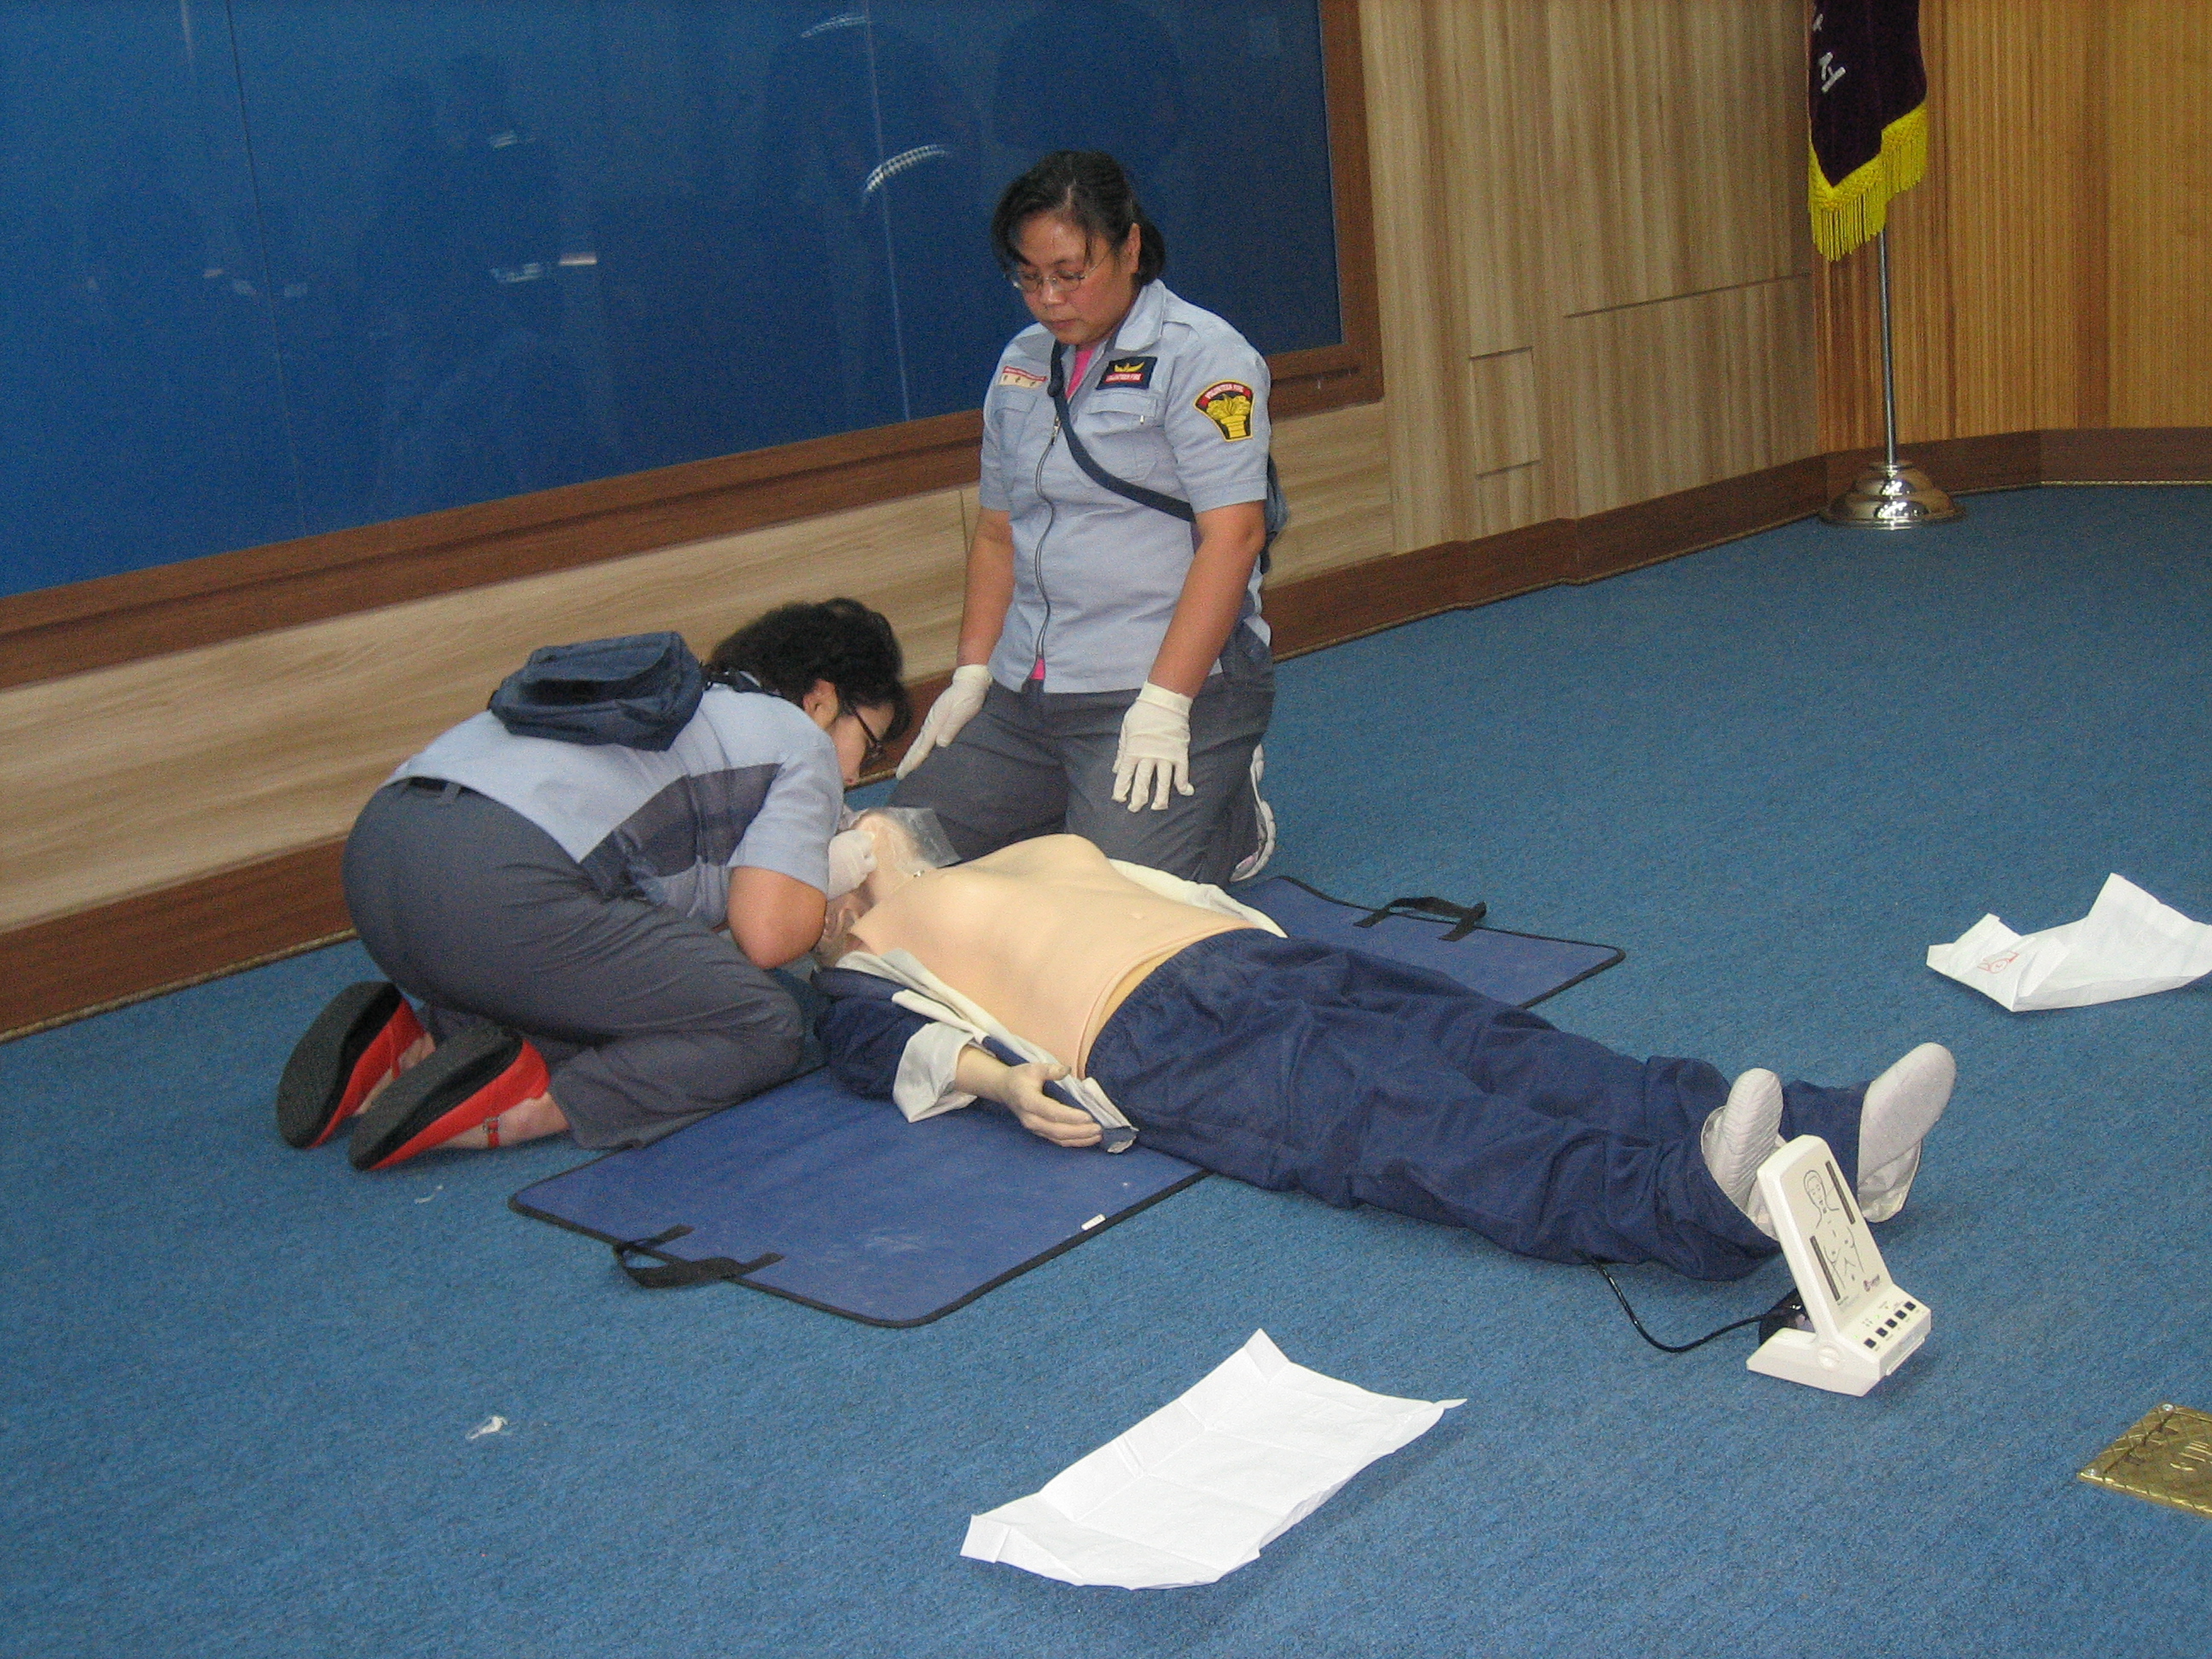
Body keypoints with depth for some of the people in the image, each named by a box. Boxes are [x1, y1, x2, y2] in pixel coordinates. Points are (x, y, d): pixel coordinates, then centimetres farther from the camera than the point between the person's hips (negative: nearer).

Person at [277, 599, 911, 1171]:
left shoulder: (683, 698, 34)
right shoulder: (803, 745, 13)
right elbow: (766, 935, 0)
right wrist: (828, 876, 21)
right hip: (499, 886, -9)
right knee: (766, 1029, 4)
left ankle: (404, 1052, 7)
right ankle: (514, 1113, -11)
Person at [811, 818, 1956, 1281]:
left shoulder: (1043, 852, 39)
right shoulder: (866, 967, 20)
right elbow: (887, 1044, 2)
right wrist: (1000, 1077, -17)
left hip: (1259, 956, 7)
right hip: (1152, 1038, -6)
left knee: (1495, 1048, -20)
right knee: (1399, 1126, -33)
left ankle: (1830, 1143, -39)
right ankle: (1691, 1204, -58)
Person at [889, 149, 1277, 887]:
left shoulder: (1201, 356, -6)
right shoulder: (1022, 364, 15)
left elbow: (1233, 535, -15)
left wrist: (1163, 706, -21)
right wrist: (972, 674, 7)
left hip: (1173, 686, -7)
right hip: (1022, 694, 7)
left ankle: (1233, 815, 9)